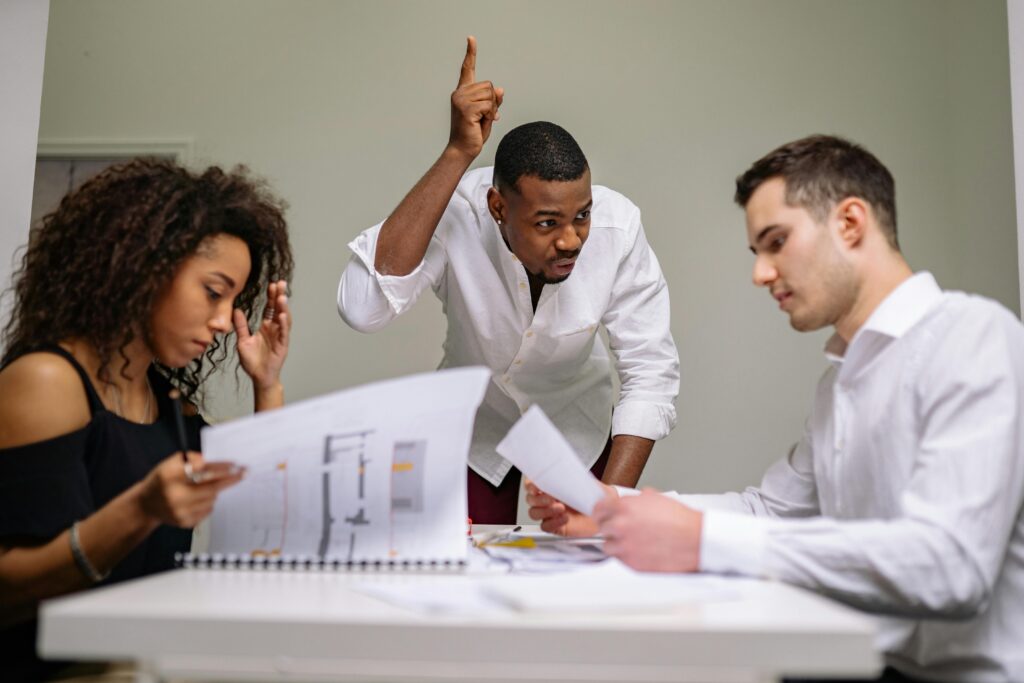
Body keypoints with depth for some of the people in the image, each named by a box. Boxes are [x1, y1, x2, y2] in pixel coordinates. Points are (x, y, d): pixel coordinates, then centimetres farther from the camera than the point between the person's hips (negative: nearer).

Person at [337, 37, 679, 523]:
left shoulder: (617, 226, -27)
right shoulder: (453, 212, -31)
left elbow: (651, 373, -24)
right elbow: (361, 309, -46)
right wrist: (457, 154, -48)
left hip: (577, 429, 1)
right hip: (472, 427, -1)